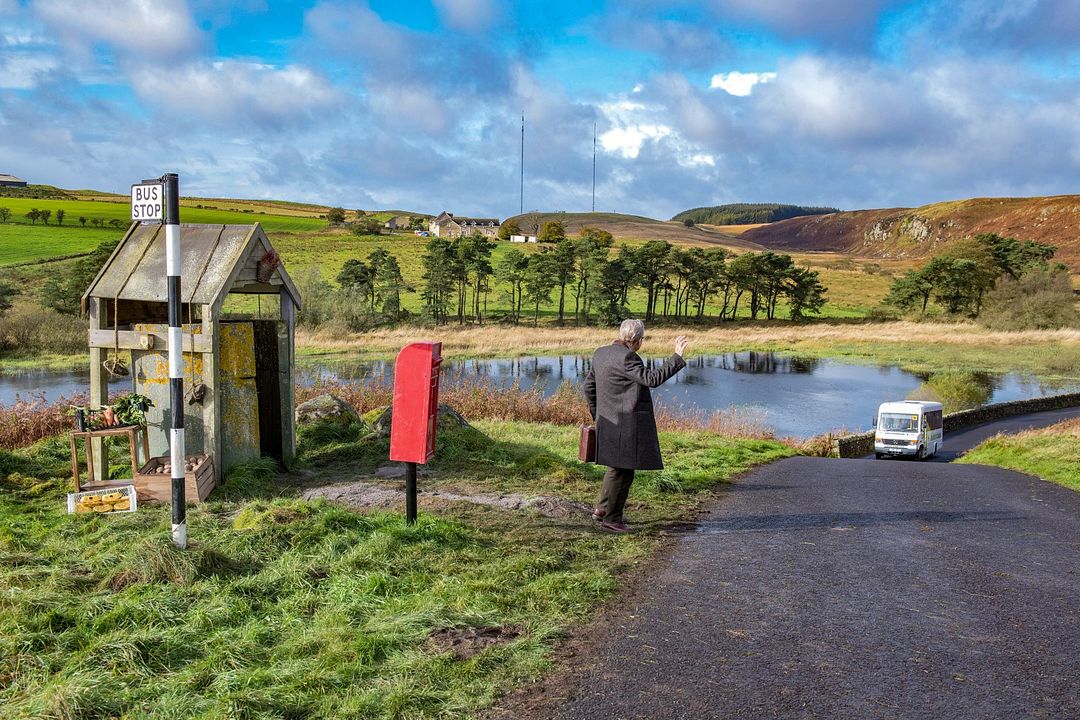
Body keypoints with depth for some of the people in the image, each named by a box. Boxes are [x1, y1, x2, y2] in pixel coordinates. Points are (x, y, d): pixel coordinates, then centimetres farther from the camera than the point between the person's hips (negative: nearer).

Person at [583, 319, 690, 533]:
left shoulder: (601, 353, 9)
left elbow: (589, 386, 16)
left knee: (617, 466, 23)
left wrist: (597, 416, 24)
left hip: (609, 422, 10)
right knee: (623, 470, 2)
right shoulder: (626, 357, -19)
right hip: (626, 425, -9)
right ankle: (611, 518, 10)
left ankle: (602, 508, 27)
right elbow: (652, 379, -24)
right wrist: (677, 357, -21)